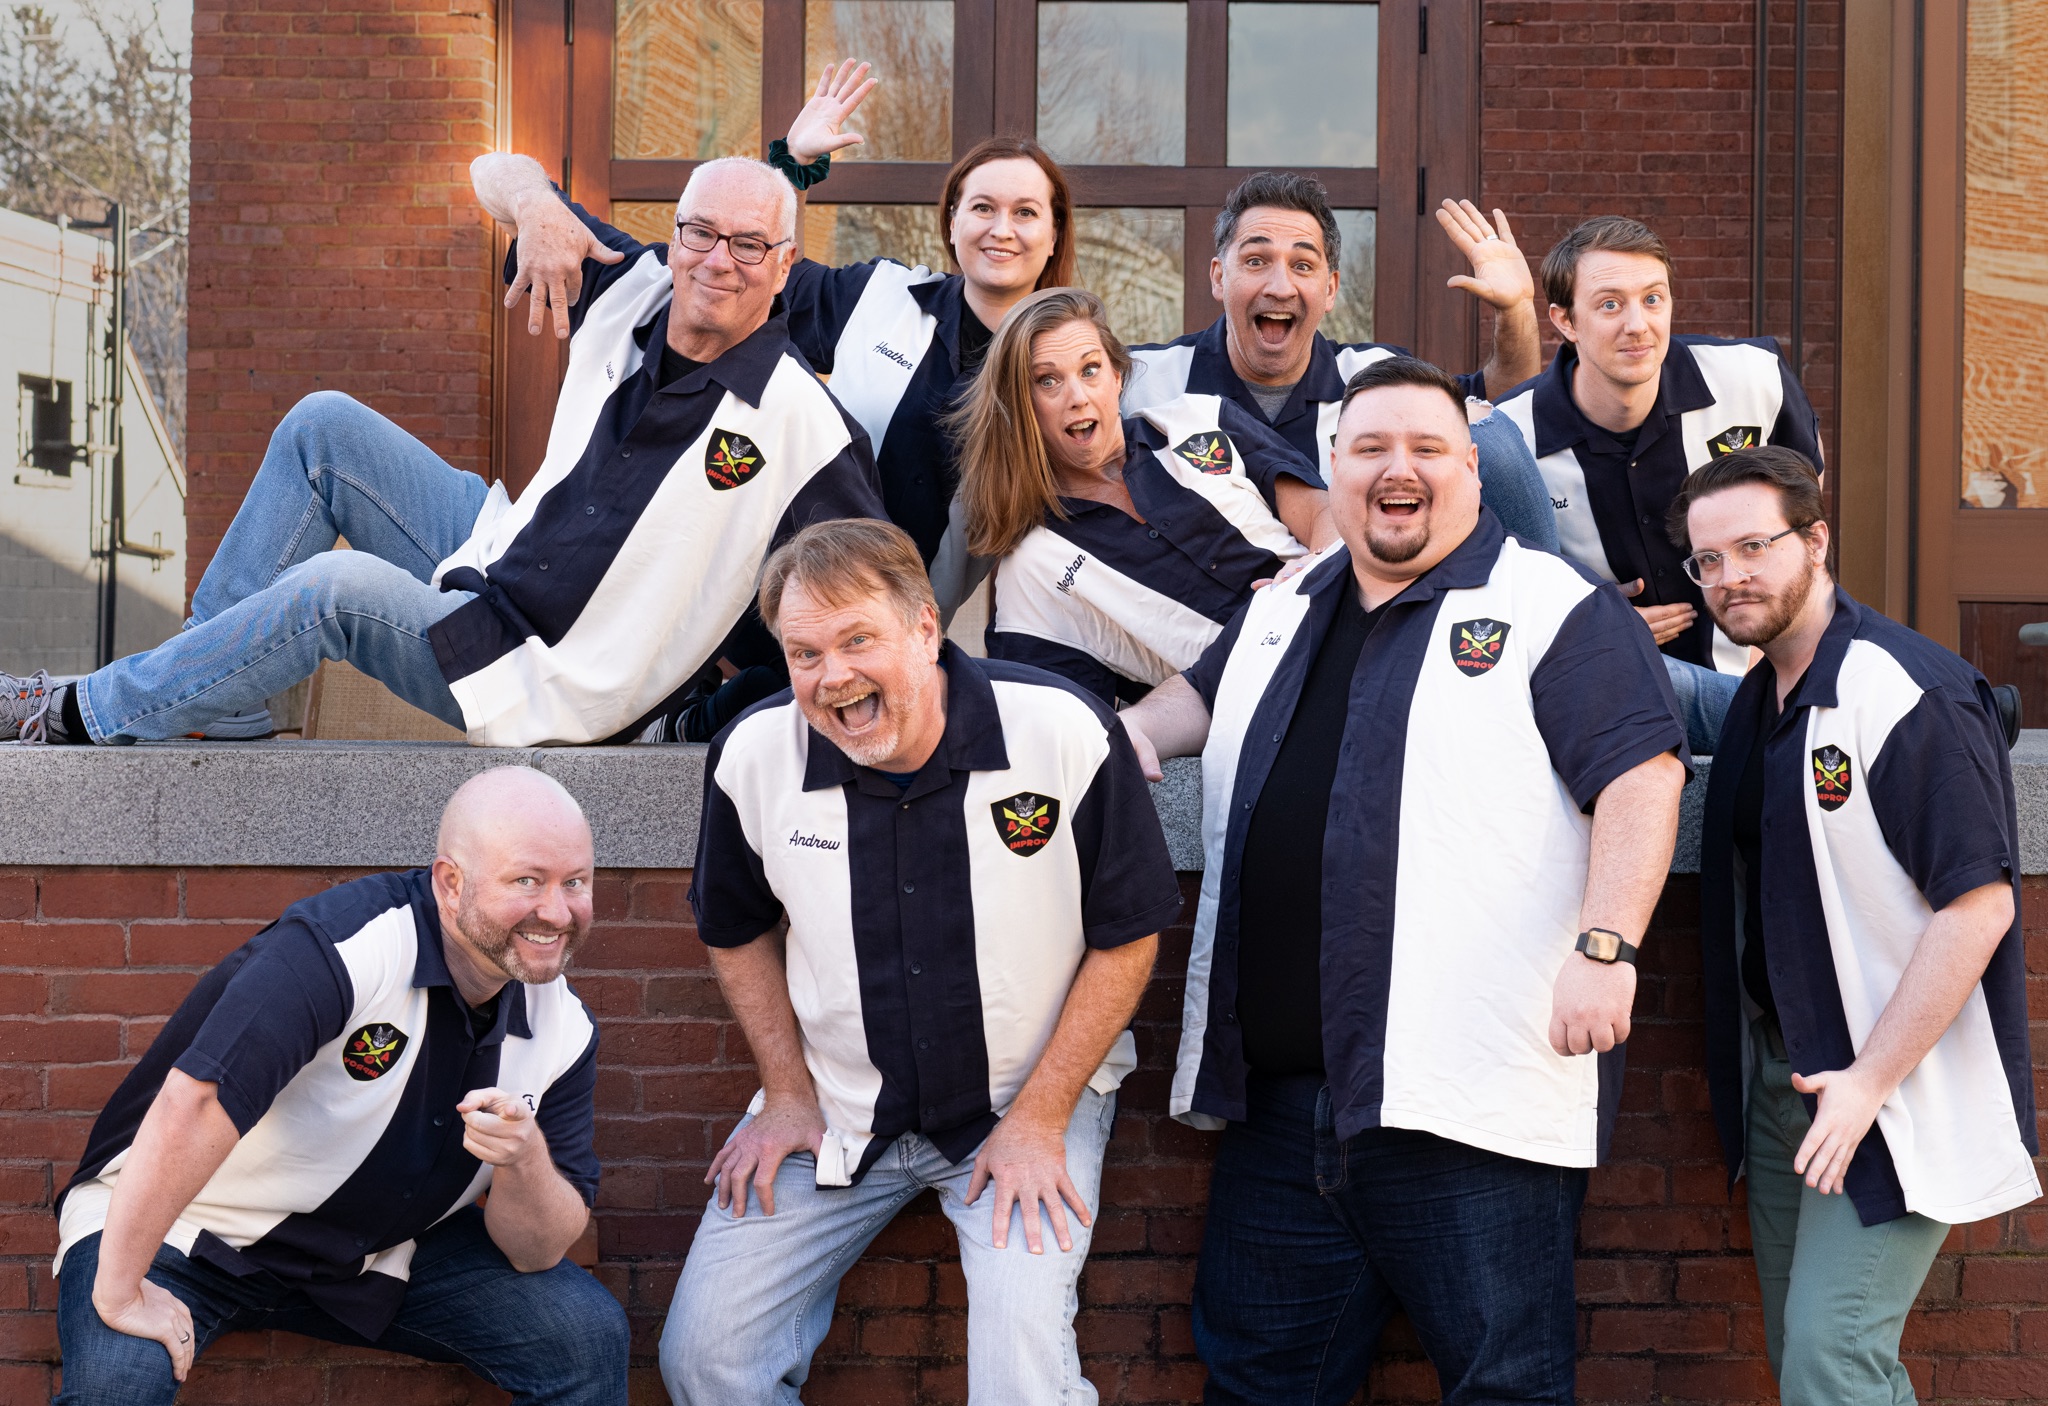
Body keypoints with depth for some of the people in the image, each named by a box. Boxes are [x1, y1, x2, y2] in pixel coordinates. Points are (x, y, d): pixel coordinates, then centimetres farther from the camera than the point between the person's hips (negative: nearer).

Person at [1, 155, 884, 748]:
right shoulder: (631, 290, -2)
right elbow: (492, 172, 7)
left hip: (548, 683, -8)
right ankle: (224, 702, 3)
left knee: (337, 588, -27)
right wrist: (536, 206, -15)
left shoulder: (797, 422, -20)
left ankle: (91, 714, -7)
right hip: (497, 550, 8)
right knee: (324, 426, 4)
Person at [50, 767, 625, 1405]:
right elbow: (192, 1105, -38)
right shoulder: (347, 943, -28)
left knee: (590, 1336, -10)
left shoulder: (565, 1029, -7)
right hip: (181, 1233, -5)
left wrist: (525, 1159, -28)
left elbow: (539, 1251, -6)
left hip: (374, 1253, 5)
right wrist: (118, 1292, -37)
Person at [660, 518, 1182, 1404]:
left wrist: (1038, 1118, -10)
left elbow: (1127, 937, -8)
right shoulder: (752, 756, -11)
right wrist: (787, 1091, 4)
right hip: (835, 1110, 3)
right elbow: (738, 931, 9)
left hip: (1028, 1098, -3)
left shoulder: (1068, 736, -19)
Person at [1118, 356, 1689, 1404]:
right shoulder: (1282, 612, 19)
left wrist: (1604, 945, -21)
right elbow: (1202, 694, 38)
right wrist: (1133, 731, 17)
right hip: (1274, 1100, 7)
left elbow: (1641, 771, -11)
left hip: (1469, 1107, -6)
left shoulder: (1554, 609, -2)